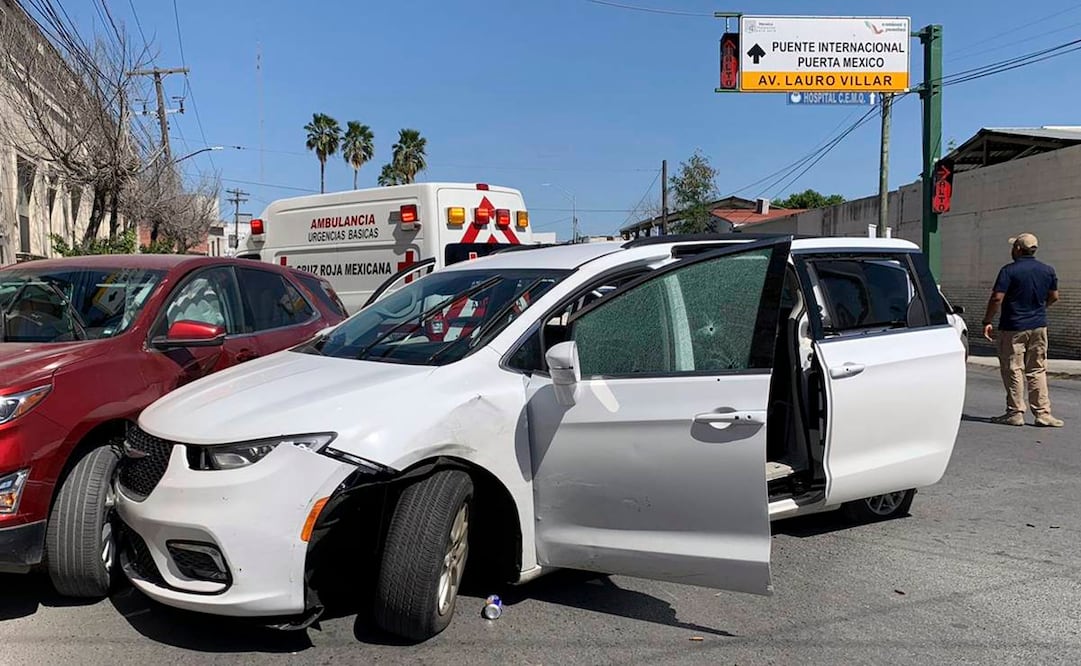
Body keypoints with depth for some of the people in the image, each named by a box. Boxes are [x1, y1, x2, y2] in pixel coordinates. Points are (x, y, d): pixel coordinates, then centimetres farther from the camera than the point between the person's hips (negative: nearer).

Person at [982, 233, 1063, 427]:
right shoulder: (1048, 270, 6)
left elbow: (997, 298, -18)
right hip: (1039, 326, 5)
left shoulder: (1009, 270, -12)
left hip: (1013, 328, -5)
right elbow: (1054, 296, 14)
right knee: (1037, 371, 10)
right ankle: (1043, 413, 9)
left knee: (1013, 370, 2)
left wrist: (987, 321, -11)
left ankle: (1015, 413, 5)